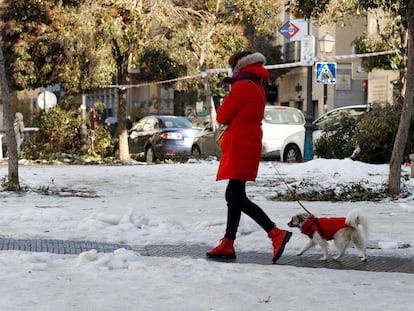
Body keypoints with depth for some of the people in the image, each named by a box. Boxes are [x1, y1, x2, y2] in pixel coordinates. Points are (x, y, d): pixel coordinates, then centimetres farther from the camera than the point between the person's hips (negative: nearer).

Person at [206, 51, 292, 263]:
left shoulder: (242, 87, -12)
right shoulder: (257, 88, 17)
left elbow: (222, 116, -10)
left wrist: (227, 98, 11)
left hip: (240, 147, -10)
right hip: (250, 145, 10)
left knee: (238, 199, -12)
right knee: (232, 196, 13)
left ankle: (276, 233, -18)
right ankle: (227, 245, 17)